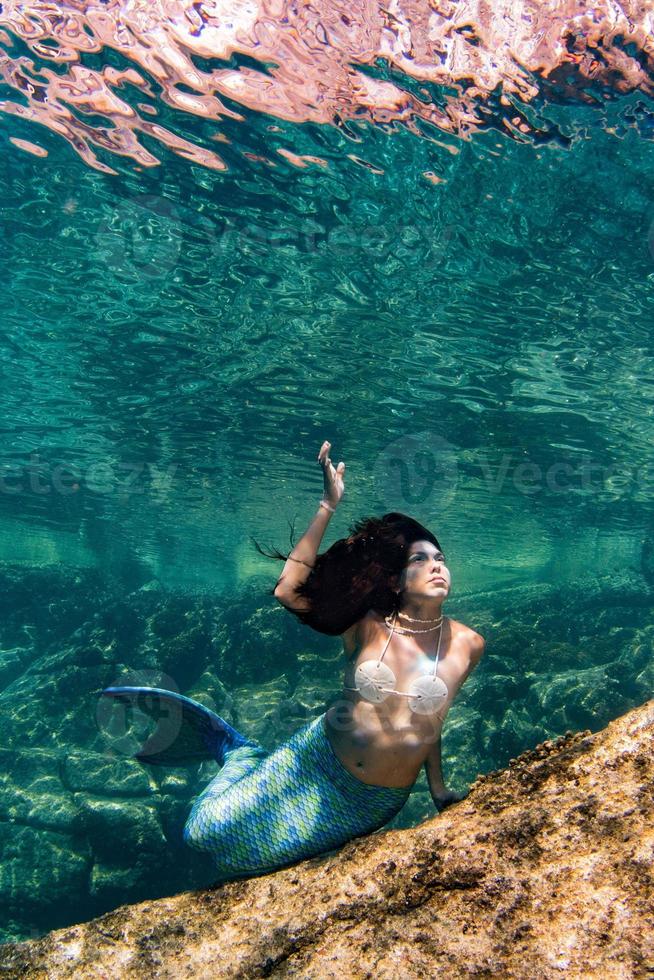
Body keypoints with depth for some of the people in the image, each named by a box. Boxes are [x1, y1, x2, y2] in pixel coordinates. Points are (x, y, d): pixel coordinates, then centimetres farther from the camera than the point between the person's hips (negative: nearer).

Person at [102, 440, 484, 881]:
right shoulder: (368, 626, -15)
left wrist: (439, 790, 11)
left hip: (372, 805, 2)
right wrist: (328, 506, -30)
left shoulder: (467, 644, -11)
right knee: (211, 828, 1)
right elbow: (289, 590, -28)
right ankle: (237, 750, 30)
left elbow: (429, 716, 5)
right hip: (317, 765, -1)